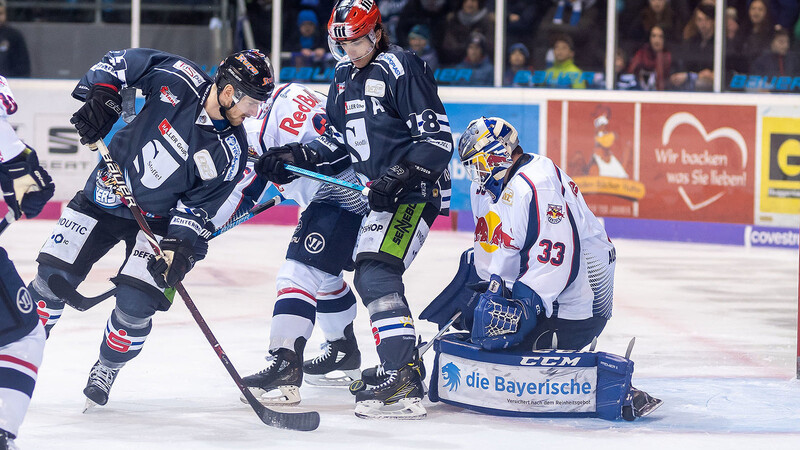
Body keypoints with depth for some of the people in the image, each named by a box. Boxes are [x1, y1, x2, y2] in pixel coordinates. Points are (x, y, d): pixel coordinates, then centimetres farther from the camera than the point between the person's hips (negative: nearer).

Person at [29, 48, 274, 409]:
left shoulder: (230, 153, -16)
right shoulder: (179, 80, -20)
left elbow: (200, 203, -10)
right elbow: (122, 61, -8)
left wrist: (181, 242, -23)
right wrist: (101, 93, -19)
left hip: (159, 217, 0)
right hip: (106, 192, 0)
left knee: (136, 303, -14)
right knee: (54, 277, -4)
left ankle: (106, 370, 13)